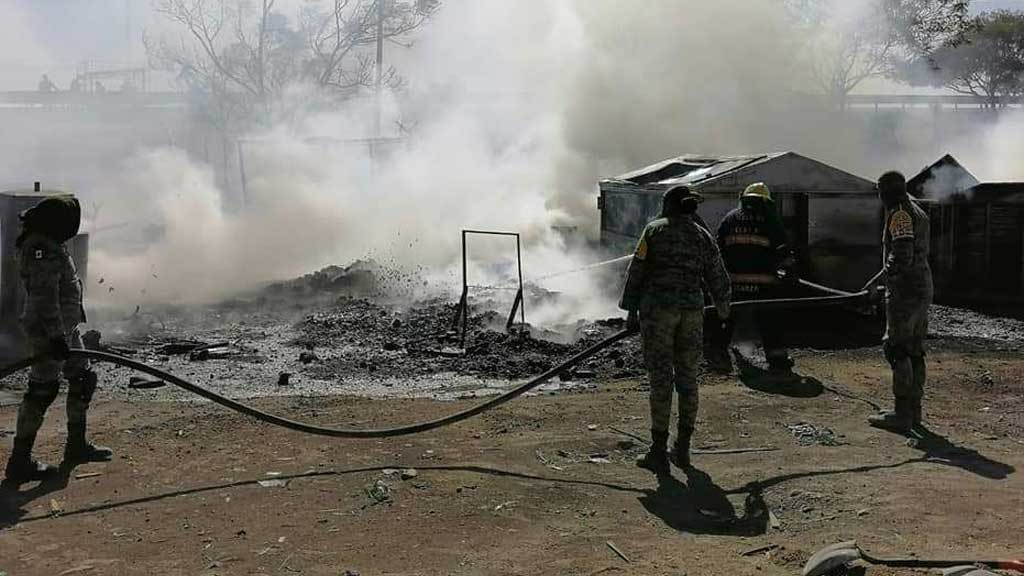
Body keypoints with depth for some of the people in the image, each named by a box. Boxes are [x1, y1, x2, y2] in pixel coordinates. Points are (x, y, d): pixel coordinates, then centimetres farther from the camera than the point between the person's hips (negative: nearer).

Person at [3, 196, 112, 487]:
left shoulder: (48, 244, 12)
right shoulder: (43, 250, -21)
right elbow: (45, 298, -26)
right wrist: (56, 336, -27)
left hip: (65, 327, 11)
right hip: (49, 331, -11)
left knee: (83, 378, 17)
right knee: (42, 391, -6)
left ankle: (77, 445, 27)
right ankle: (20, 461, -1)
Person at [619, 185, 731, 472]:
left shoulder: (655, 230, 0)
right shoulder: (703, 237, 10)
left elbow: (637, 271, -3)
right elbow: (718, 279, 14)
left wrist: (631, 309, 5)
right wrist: (723, 308, 31)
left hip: (658, 308, -3)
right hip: (691, 311, 3)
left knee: (661, 378, -2)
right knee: (687, 378, 11)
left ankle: (659, 452, -1)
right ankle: (683, 449, 14)